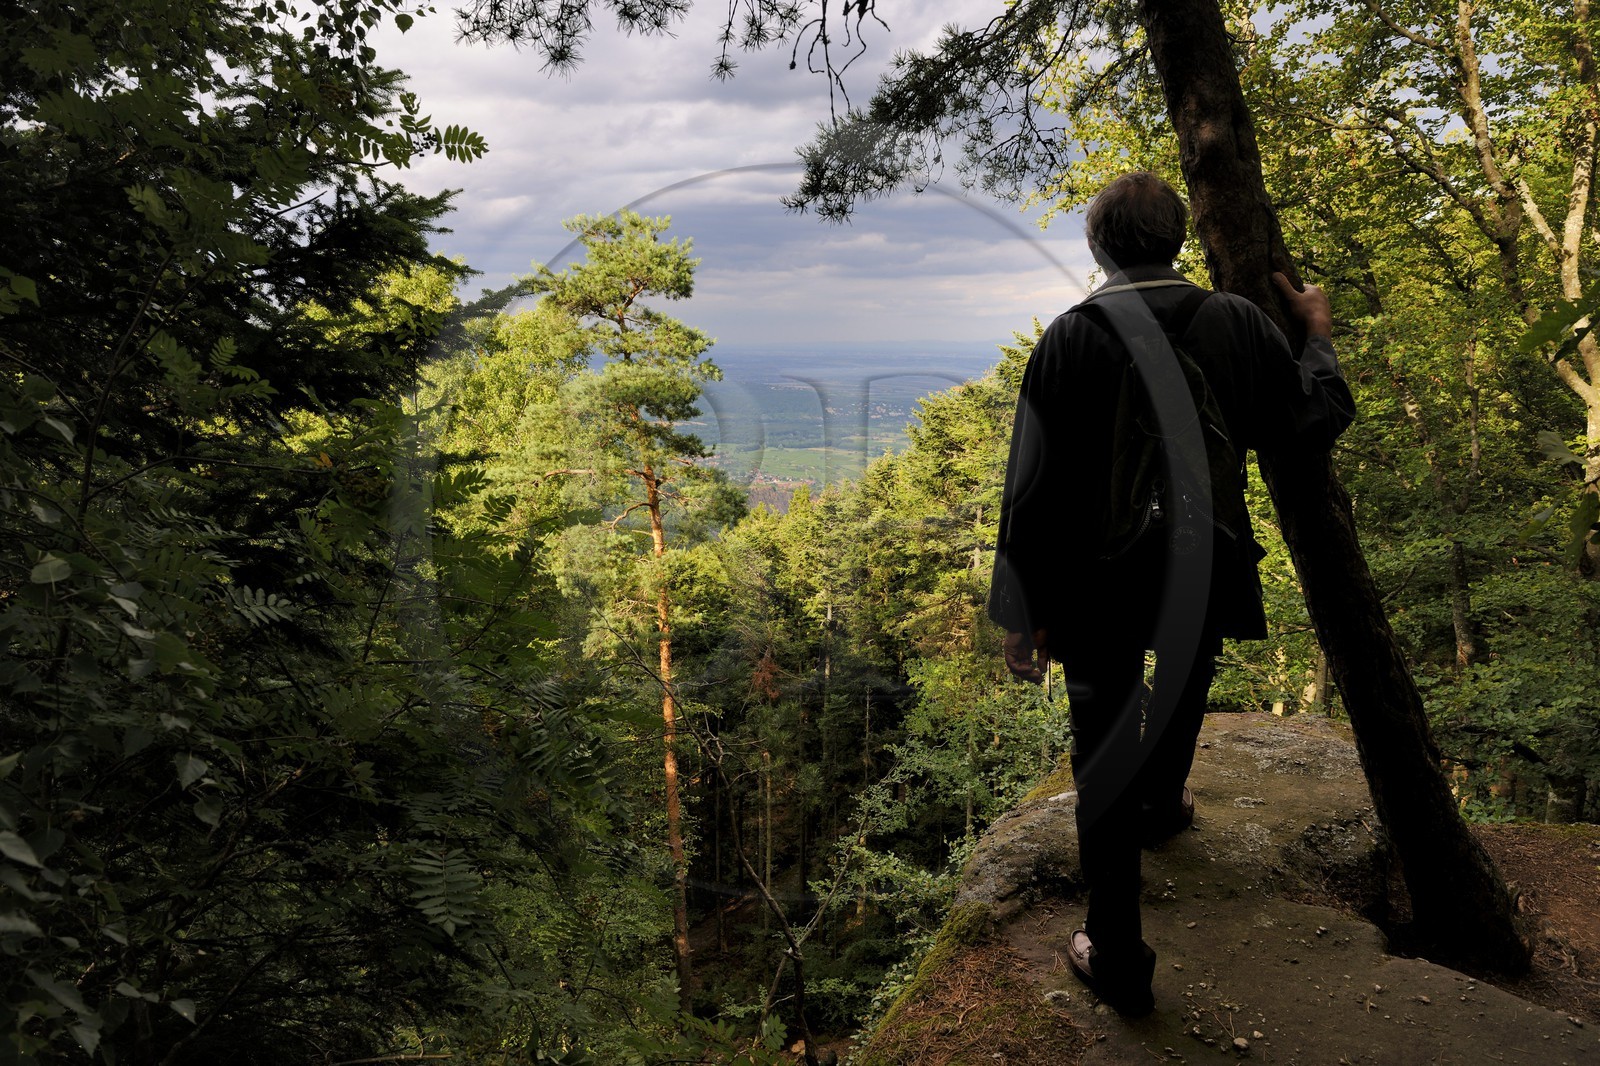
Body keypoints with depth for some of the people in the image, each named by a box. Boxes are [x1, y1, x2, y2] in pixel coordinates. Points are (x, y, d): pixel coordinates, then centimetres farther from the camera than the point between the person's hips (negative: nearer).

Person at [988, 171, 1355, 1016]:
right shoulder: (1236, 322, -7)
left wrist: (1020, 612, -8)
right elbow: (1315, 424, 3)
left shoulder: (1069, 339, -15)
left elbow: (1033, 490, -16)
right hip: (1204, 572, 3)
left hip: (1098, 583, -3)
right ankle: (1161, 806, 62)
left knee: (1105, 758, 9)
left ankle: (1119, 962, 20)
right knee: (1181, 690, 33)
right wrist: (1319, 337, 20)